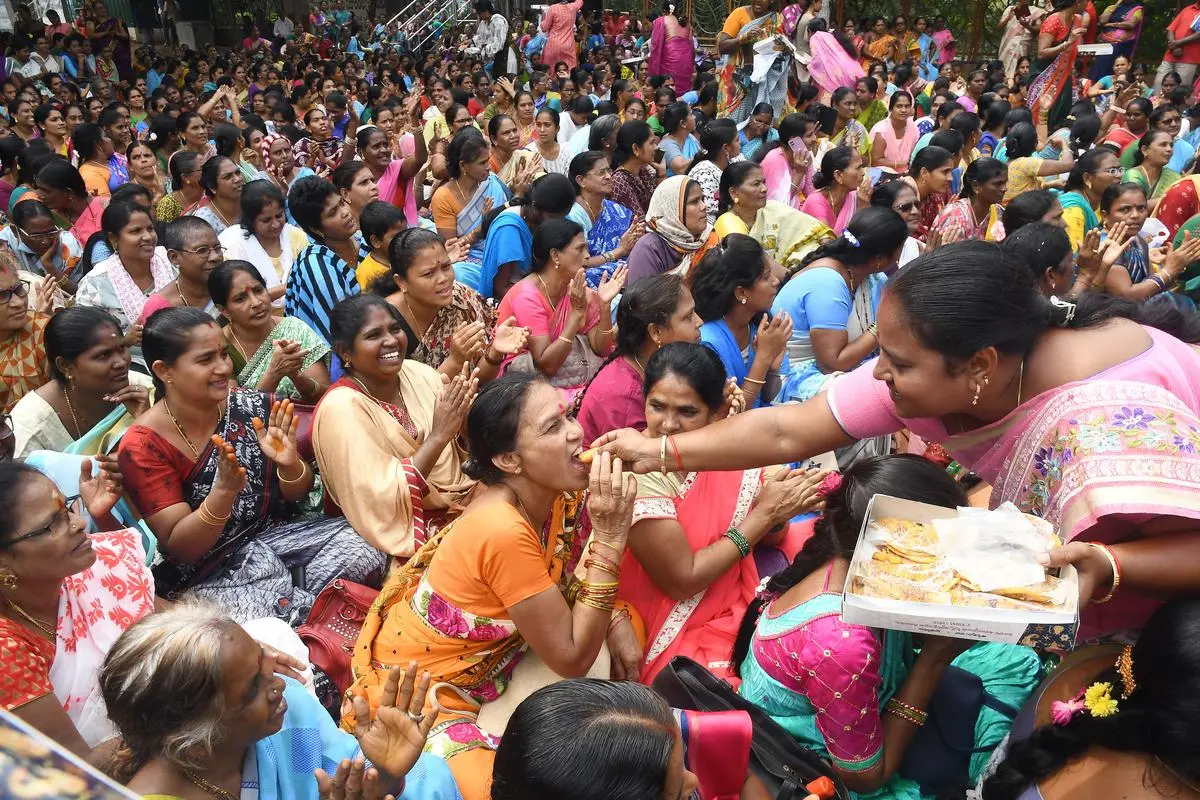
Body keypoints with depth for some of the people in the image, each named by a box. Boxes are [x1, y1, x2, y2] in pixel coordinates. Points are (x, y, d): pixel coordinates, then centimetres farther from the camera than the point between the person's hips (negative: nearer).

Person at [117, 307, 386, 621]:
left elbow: (297, 495, 4)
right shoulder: (142, 446, -13)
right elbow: (179, 548, -14)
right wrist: (224, 491, -33)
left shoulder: (253, 407, -6)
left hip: (273, 535, 4)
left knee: (364, 544, -20)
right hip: (202, 574, -3)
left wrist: (289, 464, -21)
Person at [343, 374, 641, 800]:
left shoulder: (554, 491, -11)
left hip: (483, 658, 8)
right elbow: (572, 658, -26)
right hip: (416, 694, -7)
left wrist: (615, 620, -14)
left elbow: (569, 581, 5)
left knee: (628, 621, 4)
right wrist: (609, 539, -32)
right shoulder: (504, 532, -34)